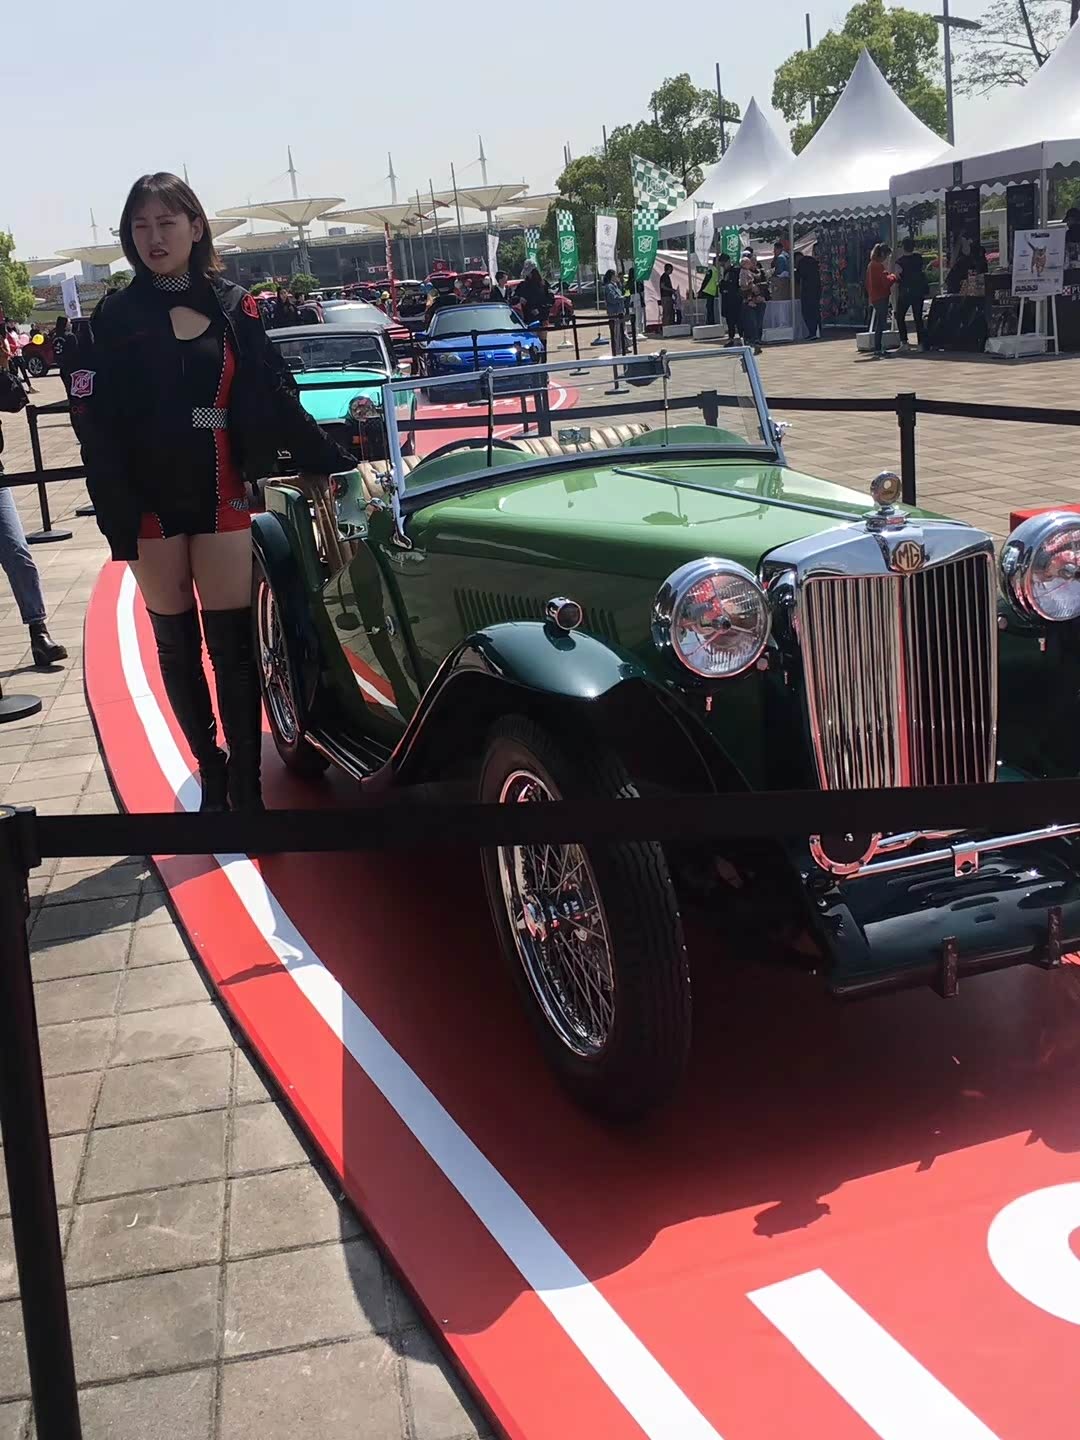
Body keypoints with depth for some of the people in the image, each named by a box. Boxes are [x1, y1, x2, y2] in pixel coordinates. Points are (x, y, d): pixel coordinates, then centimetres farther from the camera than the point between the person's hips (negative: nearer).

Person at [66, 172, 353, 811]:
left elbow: (277, 400, 5)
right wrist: (117, 516, -13)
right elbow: (96, 424, -4)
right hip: (150, 502, 0)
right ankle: (210, 772, 22)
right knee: (177, 644, 9)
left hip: (220, 496, 0)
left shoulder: (233, 306, 4)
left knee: (232, 644, -1)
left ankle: (246, 785, 4)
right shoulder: (115, 318, 1)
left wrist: (335, 463, 0)